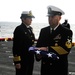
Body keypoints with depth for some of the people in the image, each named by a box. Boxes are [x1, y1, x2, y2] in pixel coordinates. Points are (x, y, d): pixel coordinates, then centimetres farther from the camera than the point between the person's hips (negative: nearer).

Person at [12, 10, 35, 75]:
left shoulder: (30, 29, 10)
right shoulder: (19, 29, -13)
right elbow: (16, 46, -16)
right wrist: (17, 61, -18)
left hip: (30, 58, 8)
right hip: (22, 59, -8)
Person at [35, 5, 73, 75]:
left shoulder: (67, 32, -7)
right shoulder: (43, 30, 8)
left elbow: (66, 49, -21)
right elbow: (38, 46, 8)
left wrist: (47, 49, -26)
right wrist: (38, 55, -14)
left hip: (59, 69, -4)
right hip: (45, 67, 4)